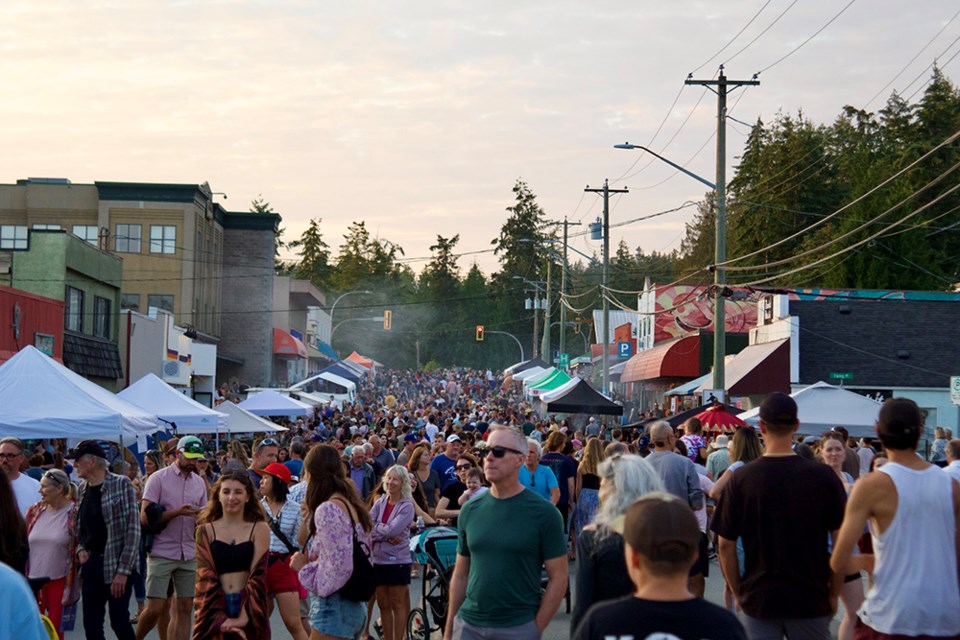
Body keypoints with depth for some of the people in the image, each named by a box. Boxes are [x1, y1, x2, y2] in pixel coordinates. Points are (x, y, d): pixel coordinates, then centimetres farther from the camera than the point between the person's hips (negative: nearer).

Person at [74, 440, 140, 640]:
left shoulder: (121, 484, -8)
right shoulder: (82, 488, 11)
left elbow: (133, 529, -11)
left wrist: (123, 570, -17)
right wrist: (80, 549, 1)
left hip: (115, 564, -6)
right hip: (90, 564, 6)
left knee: (119, 622, -5)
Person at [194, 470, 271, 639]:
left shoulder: (259, 529, 2)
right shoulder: (206, 531, 4)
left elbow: (257, 574, -5)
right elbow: (205, 576, -3)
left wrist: (244, 615, -17)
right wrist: (220, 617, -16)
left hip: (249, 607, -1)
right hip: (214, 608, 1)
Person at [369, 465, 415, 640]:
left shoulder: (407, 506, -8)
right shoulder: (379, 503, 5)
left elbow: (392, 530, -20)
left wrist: (376, 528, -5)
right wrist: (386, 537, -17)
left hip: (398, 561, -5)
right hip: (378, 559, 5)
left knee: (397, 604, 4)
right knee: (383, 604, 12)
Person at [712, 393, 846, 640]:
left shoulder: (740, 478, -7)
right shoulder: (823, 476, -8)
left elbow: (725, 546, -3)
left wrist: (738, 593, 9)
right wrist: (833, 594, 7)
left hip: (758, 600, 0)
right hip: (810, 600, 0)